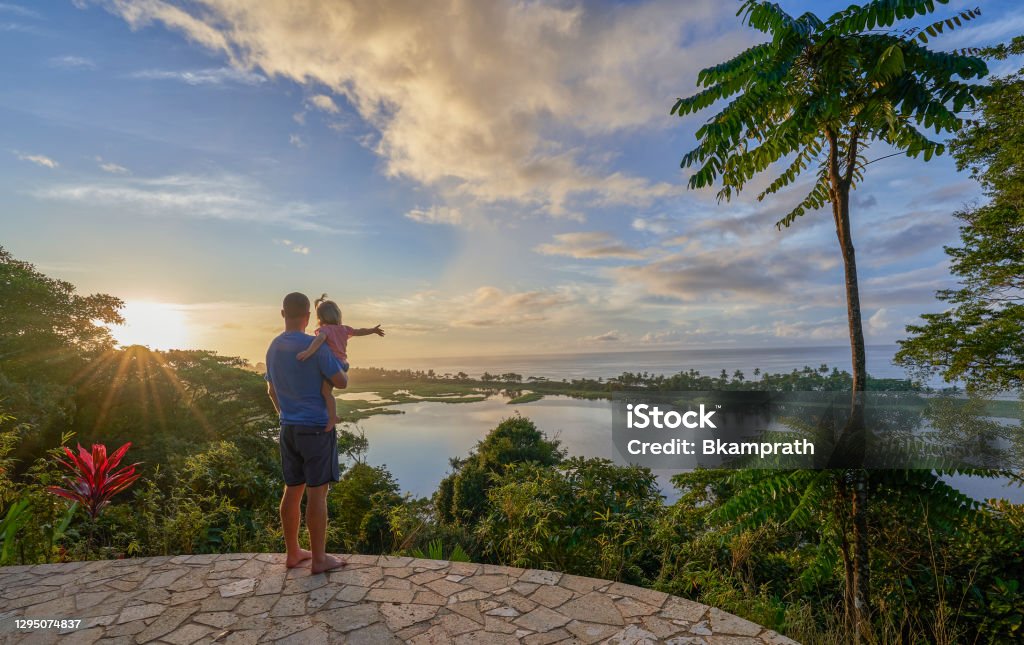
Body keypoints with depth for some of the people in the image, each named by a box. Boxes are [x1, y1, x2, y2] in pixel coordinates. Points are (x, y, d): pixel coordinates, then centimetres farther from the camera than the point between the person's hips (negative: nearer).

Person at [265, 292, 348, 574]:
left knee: (293, 490, 14)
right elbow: (341, 382, -12)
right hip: (317, 428, -7)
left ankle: (293, 553, 25)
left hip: (289, 428, 8)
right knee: (317, 492, 0)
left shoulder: (273, 348, 8)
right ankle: (319, 558, 10)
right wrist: (343, 370, 11)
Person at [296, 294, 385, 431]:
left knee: (326, 391, -11)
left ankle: (332, 417, -12)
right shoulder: (343, 329, 13)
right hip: (343, 364, 9)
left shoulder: (324, 329, -9)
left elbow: (320, 339, -31)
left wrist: (309, 351, -45)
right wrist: (373, 330, 40)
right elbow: (360, 331, 23)